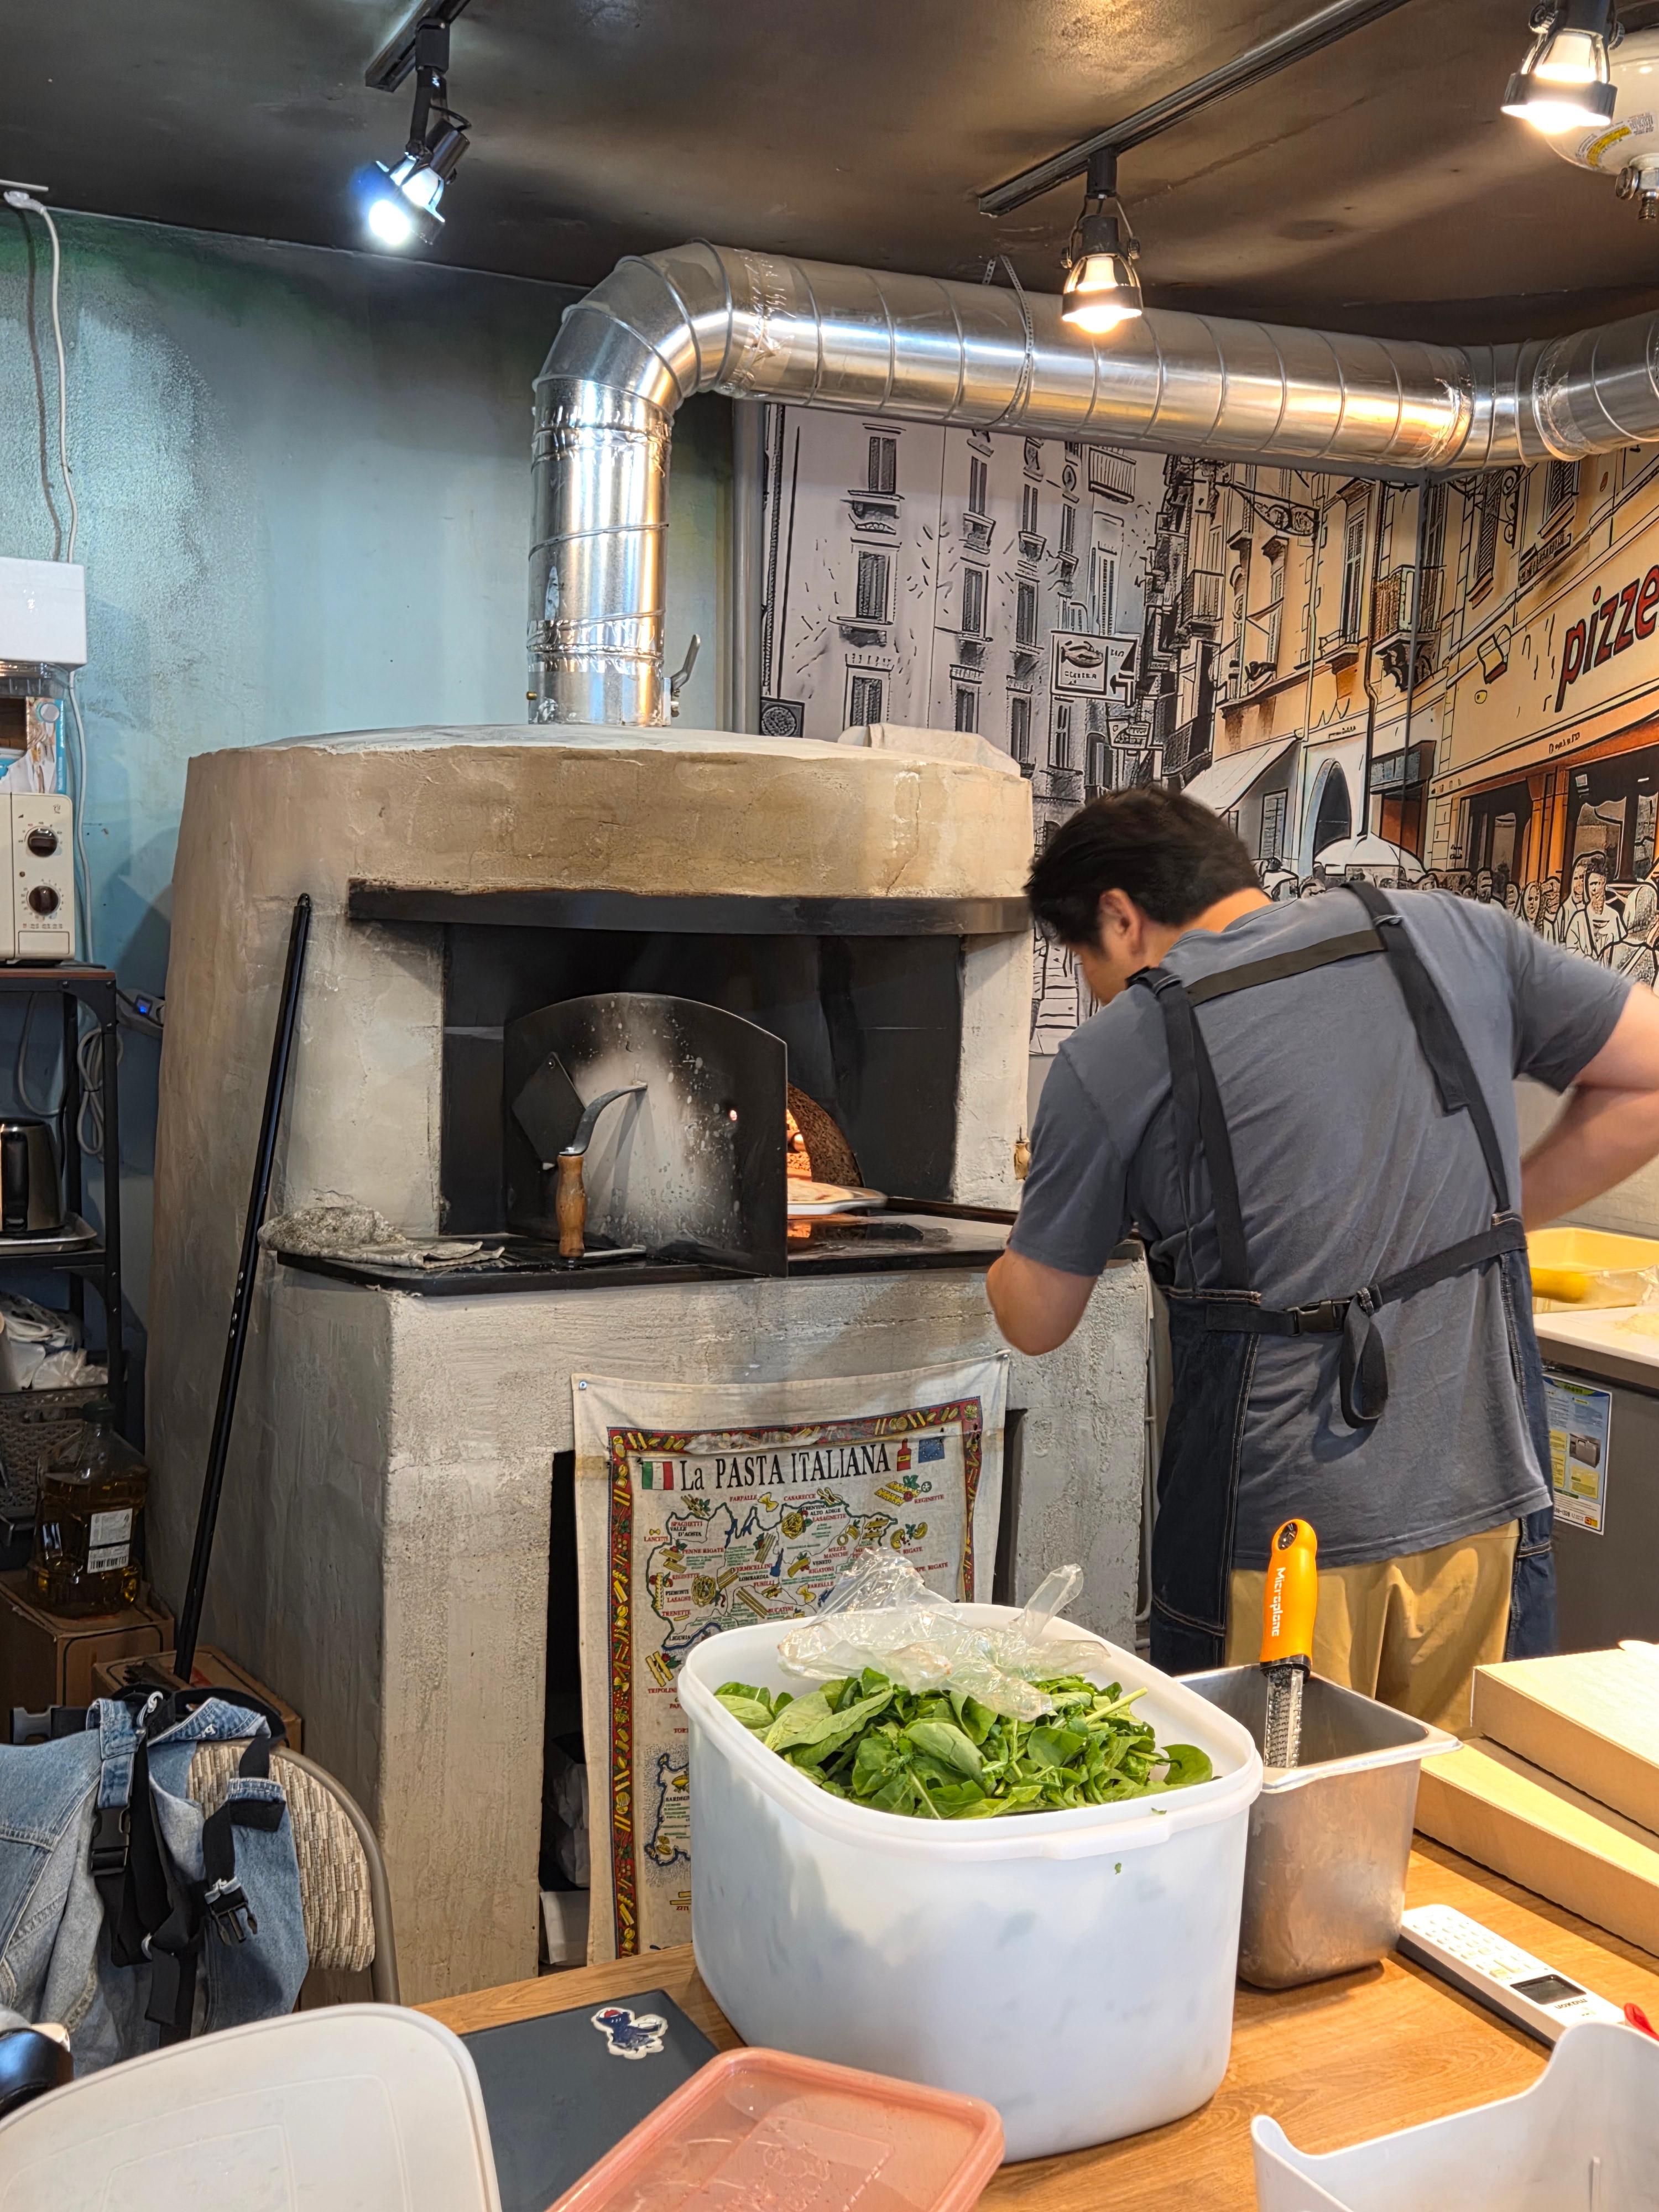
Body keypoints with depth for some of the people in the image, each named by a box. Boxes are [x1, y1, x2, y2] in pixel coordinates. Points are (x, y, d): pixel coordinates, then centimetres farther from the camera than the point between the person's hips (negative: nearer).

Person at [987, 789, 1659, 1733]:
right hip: (1487, 1494, 4)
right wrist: (1495, 1213, 13)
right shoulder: (1451, 933, 4)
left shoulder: (1112, 1057, -5)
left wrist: (1012, 1253, 26)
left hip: (1273, 1539, -3)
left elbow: (1036, 1321, 5)